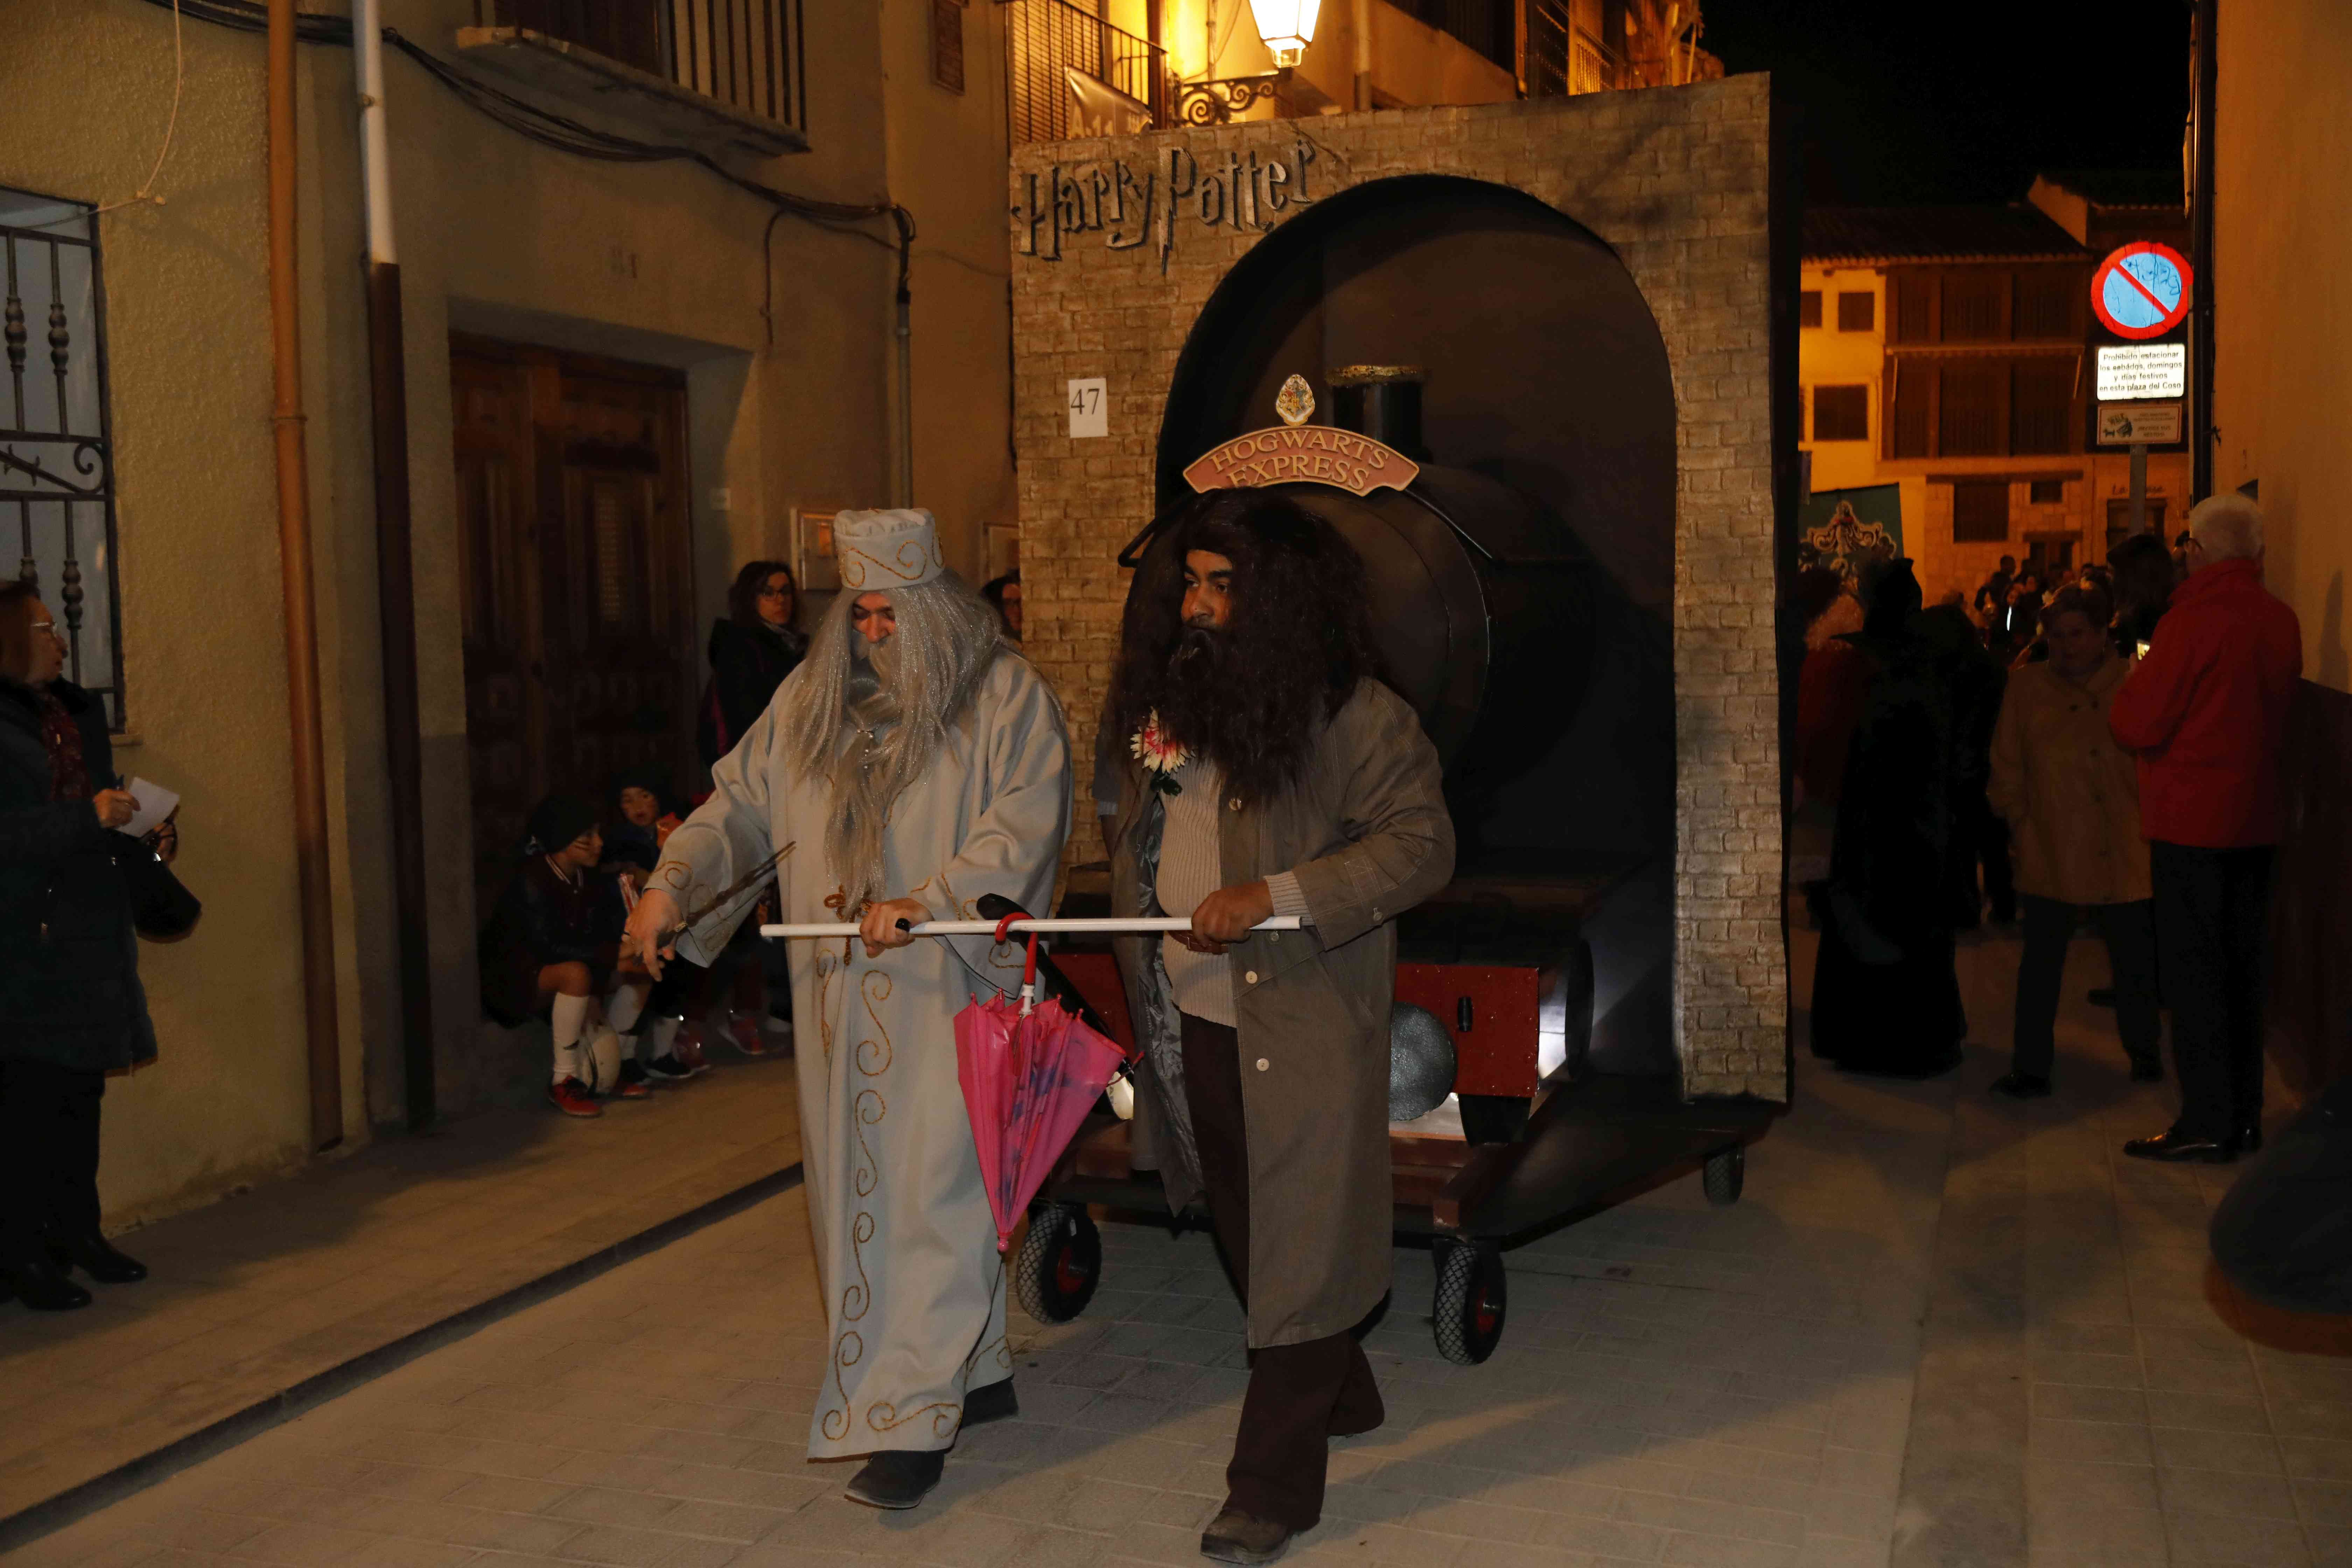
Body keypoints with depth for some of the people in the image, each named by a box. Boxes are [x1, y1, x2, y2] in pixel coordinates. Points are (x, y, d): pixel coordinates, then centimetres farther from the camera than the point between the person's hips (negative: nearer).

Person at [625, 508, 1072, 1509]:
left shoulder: (1006, 695, -3)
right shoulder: (809, 700, 13)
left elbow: (1022, 826, -12)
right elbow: (740, 801, 14)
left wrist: (923, 904, -23)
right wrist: (672, 881, -2)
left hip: (950, 990, -5)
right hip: (843, 1000, 6)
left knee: (933, 1191, -7)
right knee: (857, 1188, 10)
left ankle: (911, 1419, -2)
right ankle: (974, 1371, 24)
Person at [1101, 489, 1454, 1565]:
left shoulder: (1355, 715, -13)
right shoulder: (1167, 697, 8)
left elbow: (1422, 843, -16)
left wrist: (1273, 896, -23)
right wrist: (1141, 987, 12)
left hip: (1305, 1028, -7)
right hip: (1191, 1023, 7)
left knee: (1301, 1248, -1)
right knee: (1245, 1231, 19)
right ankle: (1339, 1397, 41)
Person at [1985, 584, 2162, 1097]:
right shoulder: (2027, 687, 4)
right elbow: (2007, 767, 8)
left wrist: (2149, 822, 0)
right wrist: (2023, 822, 3)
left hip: (2124, 858, 0)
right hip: (2051, 857, 1)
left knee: (2135, 961, 11)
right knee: (2041, 966, 3)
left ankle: (2143, 1051, 32)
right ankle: (2030, 1068, 11)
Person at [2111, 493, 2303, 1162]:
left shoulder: (2193, 620, -16)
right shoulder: (2282, 622, 4)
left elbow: (2136, 726, -15)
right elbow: (2270, 717, 13)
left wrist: (2132, 684, 4)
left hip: (2191, 820, -7)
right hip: (2255, 820, 7)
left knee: (2192, 967, -1)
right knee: (2240, 966, 14)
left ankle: (2207, 1122, 1)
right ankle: (2245, 1114, 21)